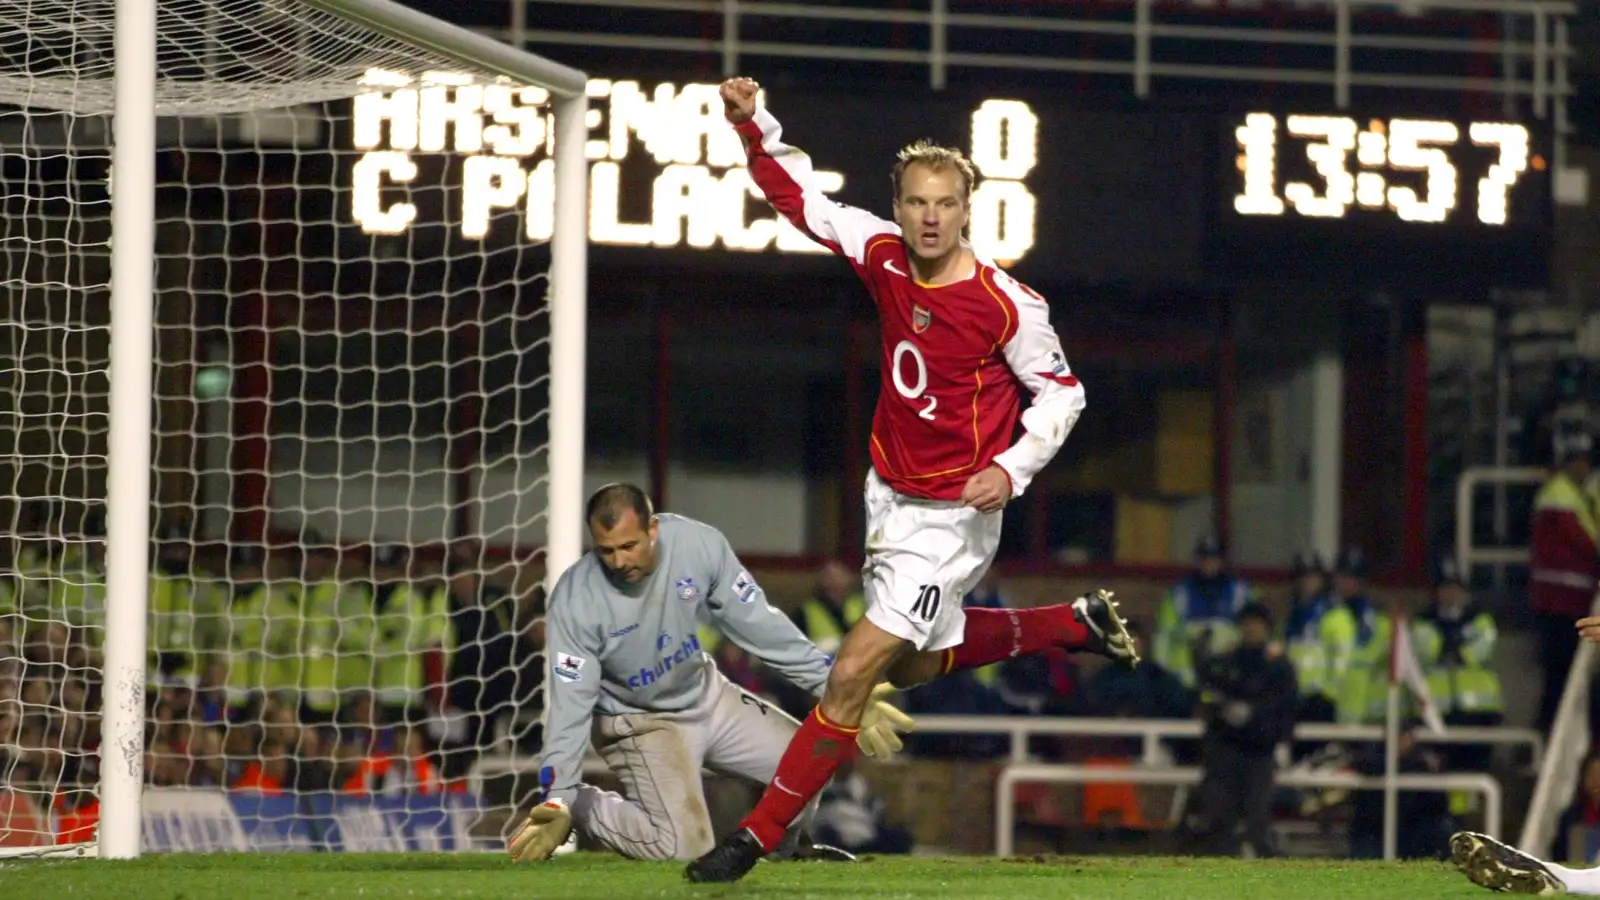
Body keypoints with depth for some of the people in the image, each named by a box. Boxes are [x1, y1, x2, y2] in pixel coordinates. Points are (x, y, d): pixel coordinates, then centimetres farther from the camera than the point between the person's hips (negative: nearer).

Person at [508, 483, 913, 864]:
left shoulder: (698, 544, -20)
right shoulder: (574, 601, -27)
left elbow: (757, 623, -8)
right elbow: (570, 704, -23)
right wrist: (560, 800, -28)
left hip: (707, 696, 5)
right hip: (639, 722, -5)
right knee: (683, 846, -23)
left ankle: (788, 843, 34)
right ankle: (579, 805, 2)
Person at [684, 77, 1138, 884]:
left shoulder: (1005, 304, -21)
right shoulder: (885, 258, -6)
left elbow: (1061, 391, -9)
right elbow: (800, 198, 5)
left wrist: (1012, 468, -21)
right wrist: (753, 126, -8)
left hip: (953, 515, -8)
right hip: (891, 496, 8)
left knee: (851, 678, -11)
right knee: (915, 666, 25)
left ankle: (759, 833, -3)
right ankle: (1076, 624, 42)